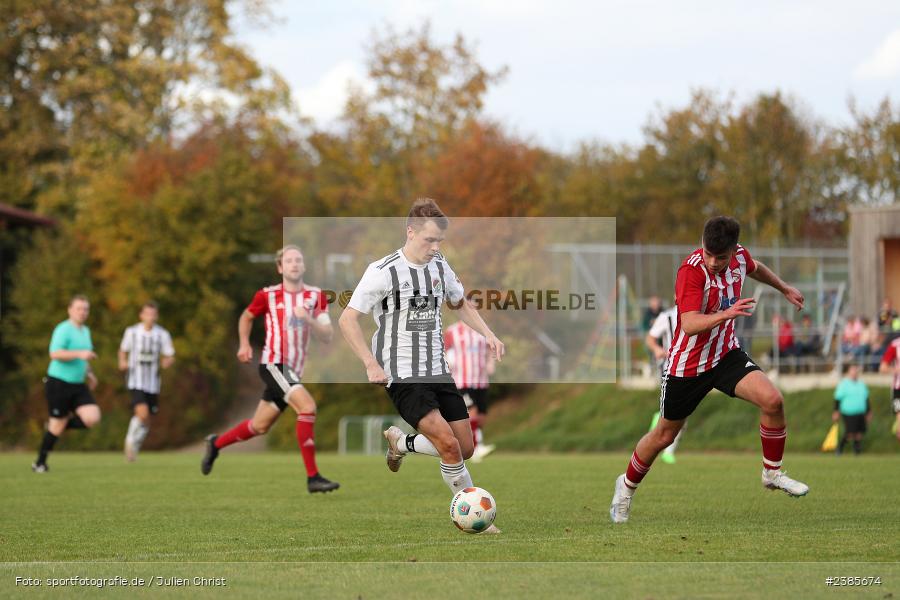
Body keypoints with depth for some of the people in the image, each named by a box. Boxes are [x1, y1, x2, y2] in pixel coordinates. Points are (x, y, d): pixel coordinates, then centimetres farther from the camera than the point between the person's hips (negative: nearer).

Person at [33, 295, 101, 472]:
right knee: (58, 425, -3)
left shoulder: (85, 331, 15)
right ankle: (40, 463, 15)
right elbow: (55, 354, -25)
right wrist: (79, 354, -31)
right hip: (59, 383, -7)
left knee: (92, 418, -12)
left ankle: (57, 424, 13)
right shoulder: (63, 329, -12)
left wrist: (89, 374, 18)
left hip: (78, 385, 7)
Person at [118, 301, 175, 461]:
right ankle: (131, 440, 2)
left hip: (152, 384, 2)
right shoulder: (132, 332, -1)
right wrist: (123, 362, -7)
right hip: (136, 381, -2)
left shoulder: (162, 335, -1)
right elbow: (123, 350, 14)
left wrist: (167, 362, -21)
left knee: (145, 423, 10)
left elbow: (170, 357, 3)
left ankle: (133, 447, 33)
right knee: (142, 414, -23)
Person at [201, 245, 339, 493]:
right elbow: (246, 317, 17)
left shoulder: (316, 296, 3)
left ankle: (216, 444, 42)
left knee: (260, 426, 16)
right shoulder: (268, 295, -2)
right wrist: (244, 344, 5)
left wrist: (308, 319, -20)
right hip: (273, 364, -5)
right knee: (307, 406, -25)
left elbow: (327, 336, -4)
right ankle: (313, 477, -24)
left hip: (293, 370, 5)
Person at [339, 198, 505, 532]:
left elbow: (461, 303, 26)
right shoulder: (383, 272, -13)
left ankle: (401, 443, 30)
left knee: (465, 450, 4)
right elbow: (347, 320, -11)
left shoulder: (439, 267, 8)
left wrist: (487, 334, 10)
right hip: (402, 376, -7)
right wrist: (371, 364, -21)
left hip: (438, 372, 7)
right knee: (448, 443, -22)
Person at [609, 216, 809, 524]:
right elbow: (689, 325, -40)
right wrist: (725, 314, -55)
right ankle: (627, 486, 38)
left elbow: (755, 268, 18)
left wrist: (784, 288, 31)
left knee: (772, 400, -20)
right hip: (687, 364, -4)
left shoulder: (740, 256, -10)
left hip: (726, 355, 4)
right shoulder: (691, 270, -30)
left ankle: (772, 472, 1)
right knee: (664, 435, 12)